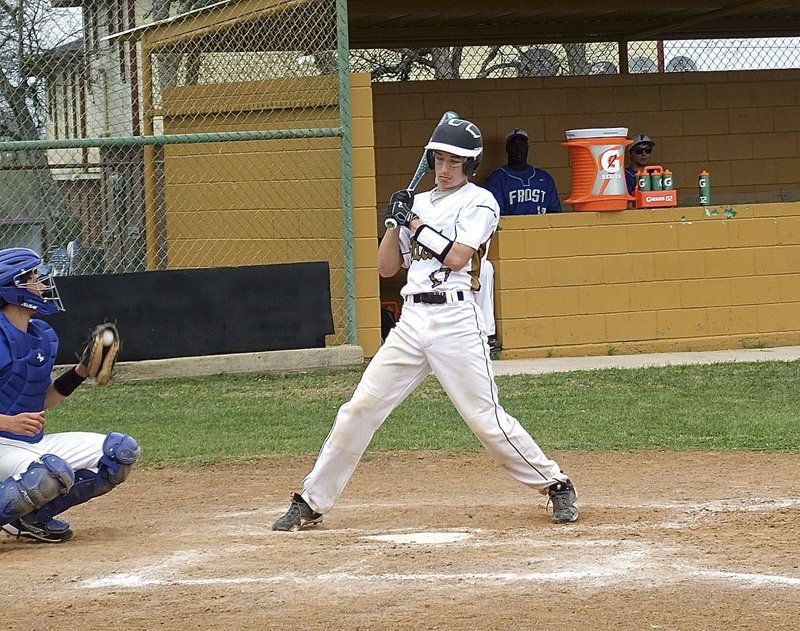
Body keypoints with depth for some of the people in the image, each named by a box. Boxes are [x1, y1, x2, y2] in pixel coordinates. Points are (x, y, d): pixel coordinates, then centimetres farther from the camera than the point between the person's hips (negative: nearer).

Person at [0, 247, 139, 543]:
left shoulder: (45, 336, 10)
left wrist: (79, 374, 5)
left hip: (35, 444, 9)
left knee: (122, 451, 3)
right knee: (52, 471, -39)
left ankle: (32, 517, 5)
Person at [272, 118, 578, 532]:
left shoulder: (478, 202, 0)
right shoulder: (419, 204, 18)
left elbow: (457, 257, -14)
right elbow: (386, 268, 16)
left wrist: (415, 224, -7)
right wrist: (395, 221, 3)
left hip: (455, 320, -5)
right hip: (411, 321, 5)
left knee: (485, 417, -8)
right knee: (360, 407, 0)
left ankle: (555, 485, 8)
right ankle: (311, 502, 4)